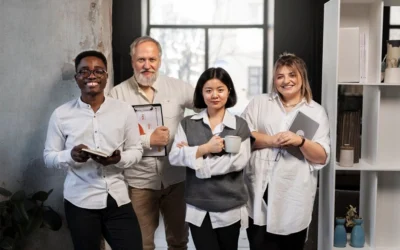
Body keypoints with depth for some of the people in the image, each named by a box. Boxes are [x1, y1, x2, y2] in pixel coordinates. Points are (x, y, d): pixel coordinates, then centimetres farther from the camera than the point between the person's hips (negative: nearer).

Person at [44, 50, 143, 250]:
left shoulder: (124, 110, 0)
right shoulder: (61, 114, -2)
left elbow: (136, 150, 4)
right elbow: (49, 157, 3)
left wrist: (119, 159, -17)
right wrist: (70, 155, -18)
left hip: (117, 198, 1)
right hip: (80, 201, 0)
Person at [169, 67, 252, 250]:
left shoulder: (240, 125, 0)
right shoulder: (187, 124, 4)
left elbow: (238, 161, -13)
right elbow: (174, 157, -5)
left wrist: (192, 155, -12)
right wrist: (205, 149, -17)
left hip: (230, 208, 0)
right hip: (198, 208, 0)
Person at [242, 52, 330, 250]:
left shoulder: (316, 111, 7)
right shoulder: (259, 103, 10)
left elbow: (322, 157, 2)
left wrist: (300, 141, -17)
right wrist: (270, 140, -12)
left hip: (294, 195, 0)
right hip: (261, 191, 0)